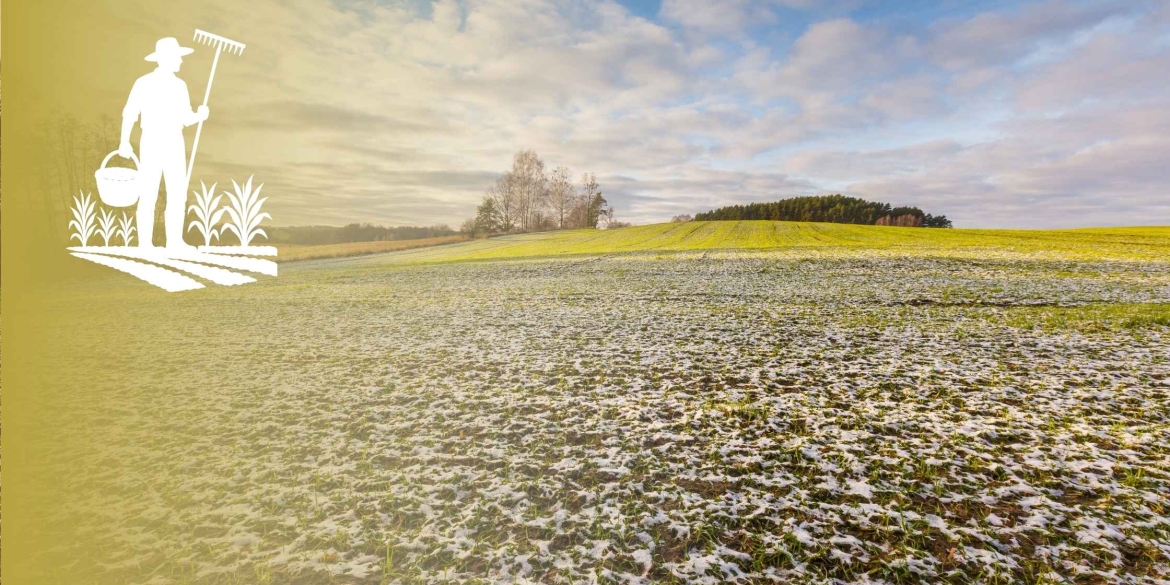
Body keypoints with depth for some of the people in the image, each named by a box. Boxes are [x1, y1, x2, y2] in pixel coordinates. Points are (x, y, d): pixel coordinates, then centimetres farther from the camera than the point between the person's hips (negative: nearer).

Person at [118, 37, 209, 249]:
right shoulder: (144, 83, -6)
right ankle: (145, 244, 3)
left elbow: (185, 119, 11)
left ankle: (174, 241, 9)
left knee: (178, 196, 1)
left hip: (175, 145, 5)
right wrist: (124, 142, -7)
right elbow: (129, 114, -1)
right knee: (149, 197, -4)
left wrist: (200, 115, -11)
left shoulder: (180, 85, 10)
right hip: (152, 144, -5)